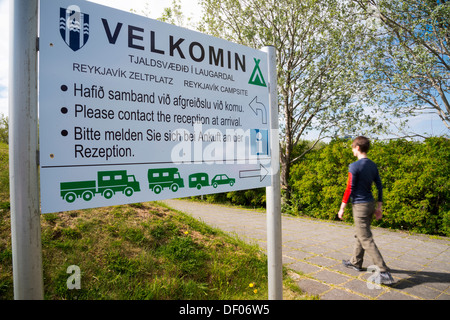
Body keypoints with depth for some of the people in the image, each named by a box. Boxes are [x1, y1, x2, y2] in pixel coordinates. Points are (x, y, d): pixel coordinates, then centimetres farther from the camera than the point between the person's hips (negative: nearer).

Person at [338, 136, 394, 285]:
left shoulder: (354, 166, -17)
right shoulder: (373, 165, 7)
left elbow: (349, 189, -16)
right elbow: (379, 186, 10)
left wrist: (342, 208, -8)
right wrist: (379, 207, 16)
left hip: (360, 206, -8)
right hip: (371, 204, 9)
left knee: (367, 240, -4)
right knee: (359, 235, 21)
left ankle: (385, 273, -5)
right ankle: (356, 262, 35)